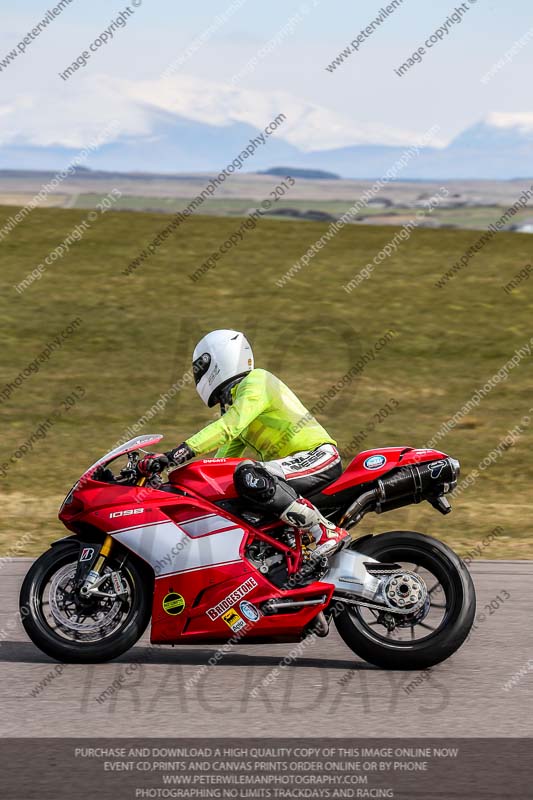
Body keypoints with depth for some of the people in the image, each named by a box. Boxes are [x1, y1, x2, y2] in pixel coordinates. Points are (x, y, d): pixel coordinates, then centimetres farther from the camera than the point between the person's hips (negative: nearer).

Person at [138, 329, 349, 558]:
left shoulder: (255, 382, -9)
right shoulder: (233, 401, 22)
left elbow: (227, 428, -24)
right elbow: (223, 459, 28)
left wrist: (176, 455, -31)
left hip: (319, 455, -10)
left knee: (247, 477, -33)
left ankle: (326, 531, -28)